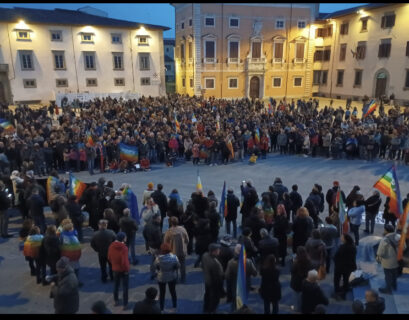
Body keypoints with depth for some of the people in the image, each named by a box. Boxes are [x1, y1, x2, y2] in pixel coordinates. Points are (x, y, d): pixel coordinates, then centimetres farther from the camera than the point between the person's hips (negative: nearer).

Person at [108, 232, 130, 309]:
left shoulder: (111, 246, -7)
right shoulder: (124, 248, -26)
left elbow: (109, 258, 3)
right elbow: (124, 261, -26)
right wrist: (127, 269, -11)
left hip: (115, 269, 5)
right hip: (123, 270, -5)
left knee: (116, 285, 22)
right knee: (125, 287, 9)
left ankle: (116, 301, 36)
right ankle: (125, 304, 16)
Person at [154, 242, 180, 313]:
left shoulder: (159, 258, -26)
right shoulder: (174, 257, -23)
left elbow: (156, 266, -9)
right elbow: (178, 266, -10)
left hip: (161, 278, -1)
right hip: (172, 277, 1)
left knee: (162, 293, 17)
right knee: (173, 291, 21)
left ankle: (161, 310, 31)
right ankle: (174, 308, 36)